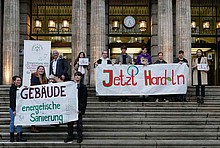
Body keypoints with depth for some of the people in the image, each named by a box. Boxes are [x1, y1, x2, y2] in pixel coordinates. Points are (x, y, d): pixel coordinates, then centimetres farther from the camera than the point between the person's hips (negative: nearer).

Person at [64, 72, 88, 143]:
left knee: (79, 123, 0)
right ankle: (70, 136, 15)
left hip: (79, 108, -2)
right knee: (70, 122, 6)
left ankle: (79, 137, 9)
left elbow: (83, 99, -2)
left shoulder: (83, 87, 3)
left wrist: (80, 109, -10)